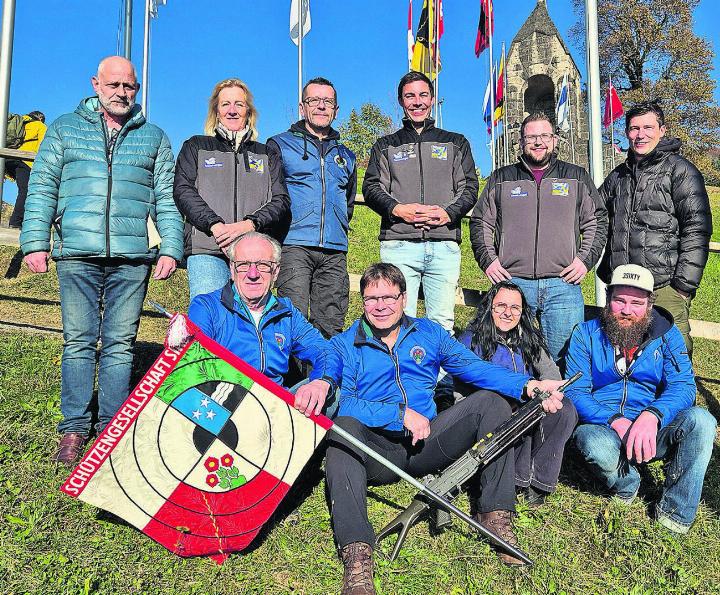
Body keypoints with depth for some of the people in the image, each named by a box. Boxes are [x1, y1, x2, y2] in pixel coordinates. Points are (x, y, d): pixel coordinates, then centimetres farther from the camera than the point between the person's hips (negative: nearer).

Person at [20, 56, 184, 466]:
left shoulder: (154, 137, 16)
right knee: (78, 341, 2)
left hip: (133, 258, 0)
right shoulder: (66, 129, 16)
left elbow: (166, 199, 11)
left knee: (121, 344, 2)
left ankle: (112, 428, 11)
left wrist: (171, 248, 0)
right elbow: (42, 189, 10)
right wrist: (35, 241, -1)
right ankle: (75, 429, 10)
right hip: (77, 255, 0)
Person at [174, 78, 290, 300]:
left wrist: (249, 224, -11)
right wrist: (215, 225, -12)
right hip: (206, 251, -1)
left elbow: (281, 201, 9)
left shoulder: (267, 155, 22)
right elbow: (183, 191, 5)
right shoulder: (196, 147, 20)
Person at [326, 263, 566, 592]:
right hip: (375, 452, -2)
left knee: (491, 401, -13)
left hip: (424, 445, 3)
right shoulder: (343, 345, 4)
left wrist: (528, 385, -15)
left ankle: (495, 514, -13)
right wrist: (401, 413, -19)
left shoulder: (429, 332, 13)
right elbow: (340, 402, -11)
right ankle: (356, 552, -41)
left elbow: (475, 367, 1)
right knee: (343, 426, -34)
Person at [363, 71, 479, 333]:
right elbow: (371, 187, 8)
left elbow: (469, 187, 11)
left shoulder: (456, 143, 21)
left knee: (442, 323, -1)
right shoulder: (386, 146, 20)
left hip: (445, 245, 1)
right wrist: (397, 209, -12)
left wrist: (449, 213, -9)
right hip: (398, 245, 0)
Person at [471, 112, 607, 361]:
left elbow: (597, 221, 15)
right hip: (512, 282, 0)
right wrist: (488, 261, 2)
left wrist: (585, 260, 2)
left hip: (564, 284, 0)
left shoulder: (576, 177, 14)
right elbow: (480, 223, 15)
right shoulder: (500, 179, 14)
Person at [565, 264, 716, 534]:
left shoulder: (666, 334, 5)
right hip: (602, 426, -2)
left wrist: (651, 416, -28)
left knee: (700, 420, -26)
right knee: (595, 444, -36)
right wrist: (616, 422, -24)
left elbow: (683, 385, -7)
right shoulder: (586, 334, 0)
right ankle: (626, 485, 1)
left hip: (652, 431, 2)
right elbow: (575, 392, -7)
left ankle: (675, 513, -11)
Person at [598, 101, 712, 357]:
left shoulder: (680, 171, 1)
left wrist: (684, 284, -13)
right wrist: (606, 274, 12)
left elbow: (697, 230, -6)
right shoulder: (618, 176, 17)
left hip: (666, 288, -5)